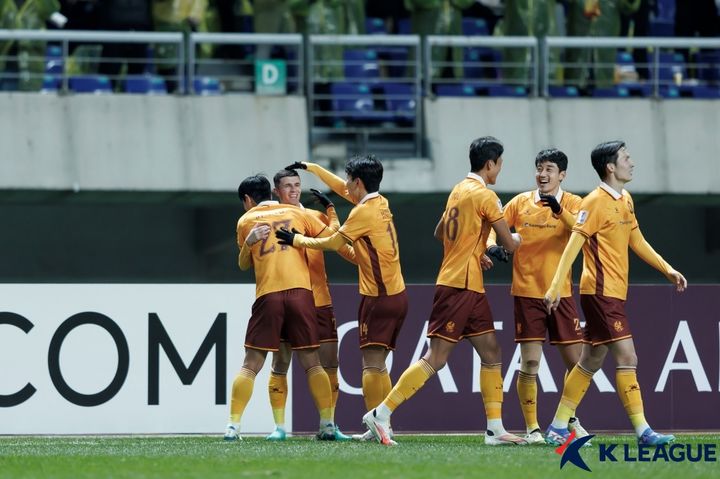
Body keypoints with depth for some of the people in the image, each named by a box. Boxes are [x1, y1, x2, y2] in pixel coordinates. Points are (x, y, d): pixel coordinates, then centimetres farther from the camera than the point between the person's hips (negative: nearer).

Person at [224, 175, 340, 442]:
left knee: (250, 366, 2)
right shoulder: (296, 213, 16)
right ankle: (328, 424, 4)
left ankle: (233, 425, -6)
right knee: (311, 363, 8)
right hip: (300, 290, 1)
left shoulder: (246, 221, 15)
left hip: (268, 295, -1)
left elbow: (243, 264, 27)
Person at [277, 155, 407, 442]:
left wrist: (297, 240, 7)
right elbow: (343, 190, 29)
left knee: (371, 363, -9)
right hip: (397, 294, 9)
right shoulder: (381, 204, 13)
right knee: (378, 365, 10)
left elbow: (333, 244, -6)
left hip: (378, 297, -9)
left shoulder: (364, 212, -12)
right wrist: (311, 168, 36)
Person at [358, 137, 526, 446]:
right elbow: (509, 244, -9)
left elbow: (439, 233, 26)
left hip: (471, 290, 10)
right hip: (460, 286, -10)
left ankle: (495, 429, 8)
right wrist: (519, 238, 14)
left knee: (491, 353, 9)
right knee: (436, 359, -10)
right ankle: (381, 414, -11)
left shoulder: (458, 190, 14)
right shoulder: (485, 196, -11)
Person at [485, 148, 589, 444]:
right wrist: (492, 246, -14)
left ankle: (571, 420, 26)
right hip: (526, 294, 0)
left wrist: (559, 209, -32)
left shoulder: (572, 204, 0)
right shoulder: (521, 202, 5)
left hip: (561, 294, 0)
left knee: (575, 362, 5)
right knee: (529, 363, -6)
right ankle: (532, 428, 2)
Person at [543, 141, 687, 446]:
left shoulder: (625, 201, 15)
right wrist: (556, 286, -21)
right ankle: (642, 431, -12)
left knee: (591, 362, 11)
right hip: (601, 292, -9)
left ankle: (558, 428, 16)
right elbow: (573, 245, -16)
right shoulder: (596, 202, -12)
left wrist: (668, 269, 20)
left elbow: (637, 242, 25)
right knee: (626, 358, -12)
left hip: (613, 293, 9)